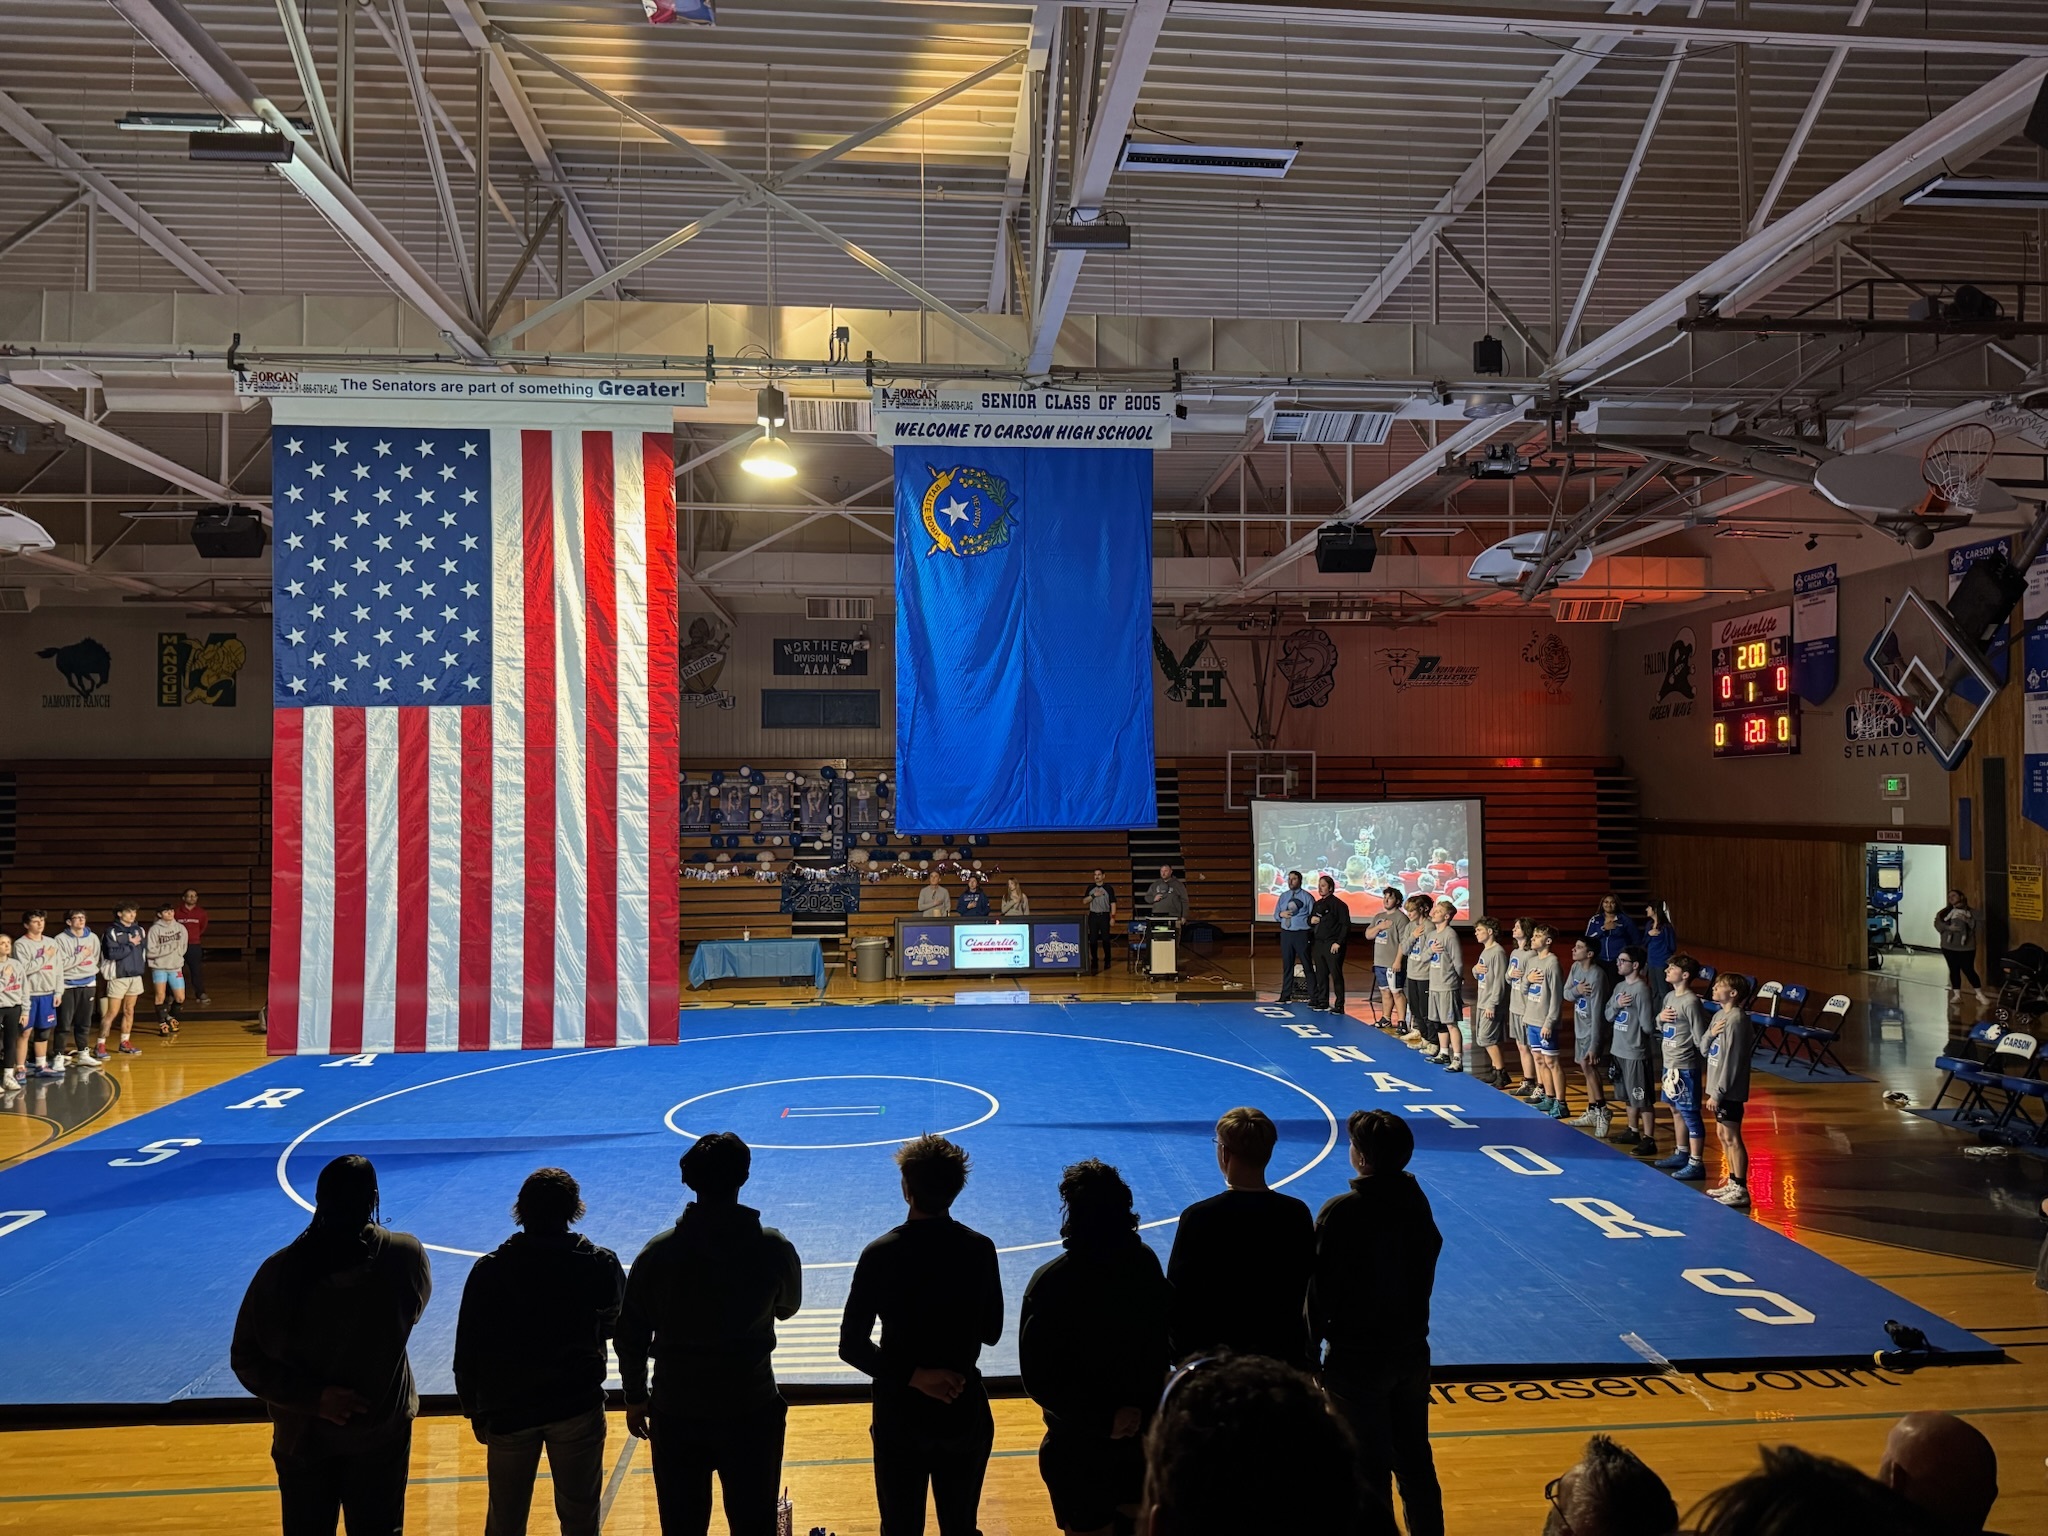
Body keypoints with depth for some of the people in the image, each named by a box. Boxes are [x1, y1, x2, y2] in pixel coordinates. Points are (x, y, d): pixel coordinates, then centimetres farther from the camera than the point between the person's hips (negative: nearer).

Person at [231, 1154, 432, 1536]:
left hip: (303, 1438, 1)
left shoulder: (279, 1271, -17)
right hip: (381, 1433, 0)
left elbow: (246, 1360, -13)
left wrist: (313, 1397, -13)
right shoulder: (406, 1255, -18)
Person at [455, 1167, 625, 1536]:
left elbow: (467, 1352, -4)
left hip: (508, 1412, 1)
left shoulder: (488, 1270, -8)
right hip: (579, 1408, 0)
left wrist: (474, 1410, 8)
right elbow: (613, 1324, 7)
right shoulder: (601, 1264, -9)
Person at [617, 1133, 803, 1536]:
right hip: (751, 1412, -1)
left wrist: (635, 1400, 13)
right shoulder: (775, 1249, -12)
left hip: (676, 1414, 1)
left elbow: (630, 1337, -2)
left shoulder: (658, 1252, -10)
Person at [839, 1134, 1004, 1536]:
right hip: (965, 1413, 2)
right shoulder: (980, 1250, -10)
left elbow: (852, 1347, -16)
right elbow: (991, 1333, 2)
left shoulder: (880, 1255, -15)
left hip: (901, 1416, -1)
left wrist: (914, 1376, -15)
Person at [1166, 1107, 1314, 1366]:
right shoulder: (1297, 1214, -8)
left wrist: (1182, 1355, 3)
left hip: (1213, 1354, -3)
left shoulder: (1198, 1218, -18)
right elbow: (1308, 1290, 1)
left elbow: (1178, 1294, -12)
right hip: (1283, 1353, 3)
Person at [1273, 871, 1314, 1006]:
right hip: (1286, 934, 4)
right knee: (1287, 965, 10)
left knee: (1307, 965, -1)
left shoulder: (1307, 897, -2)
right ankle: (1286, 996, 18)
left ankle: (1314, 997, 4)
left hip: (1301, 934, -4)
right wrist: (1281, 914, -8)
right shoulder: (1283, 896, 11)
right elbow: (1275, 916, 12)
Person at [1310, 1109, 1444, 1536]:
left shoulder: (1341, 1213, -22)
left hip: (1357, 1359, -6)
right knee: (1416, 1461, 18)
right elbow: (1425, 1271, 8)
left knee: (1370, 1468, 7)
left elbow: (1321, 1292, -17)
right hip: (1411, 1351, 6)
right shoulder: (1416, 1201, -3)